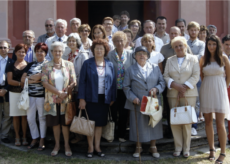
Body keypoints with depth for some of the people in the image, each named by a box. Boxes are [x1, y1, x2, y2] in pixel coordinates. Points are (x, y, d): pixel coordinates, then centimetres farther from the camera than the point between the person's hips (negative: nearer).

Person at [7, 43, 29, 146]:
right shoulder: (11, 66, 6)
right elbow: (9, 80, -2)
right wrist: (20, 83, -17)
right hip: (14, 93, 1)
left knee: (24, 115, 3)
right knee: (15, 116, 5)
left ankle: (24, 137, 13)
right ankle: (17, 137, 15)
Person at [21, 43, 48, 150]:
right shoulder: (31, 65, 14)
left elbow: (40, 76, -15)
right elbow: (23, 79, 6)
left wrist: (29, 77, -6)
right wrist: (34, 79, -9)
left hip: (42, 94, -5)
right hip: (30, 94, 5)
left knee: (42, 117, 5)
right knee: (30, 118, 8)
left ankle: (42, 140, 17)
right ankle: (35, 138, 23)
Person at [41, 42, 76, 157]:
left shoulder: (69, 65, 2)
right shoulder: (46, 66, 2)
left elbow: (73, 82, -2)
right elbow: (45, 83, -7)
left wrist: (65, 94, -13)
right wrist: (59, 92, -16)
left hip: (66, 100, -1)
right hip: (52, 100, 1)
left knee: (65, 123, 4)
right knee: (55, 123, 9)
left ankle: (67, 145, 16)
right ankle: (57, 144, 23)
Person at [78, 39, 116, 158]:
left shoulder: (110, 65, 8)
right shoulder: (87, 64, -1)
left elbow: (113, 82, 11)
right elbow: (82, 81, -3)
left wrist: (112, 98, 7)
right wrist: (82, 98, -9)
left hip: (104, 99, 3)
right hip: (91, 99, -2)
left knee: (100, 124, 9)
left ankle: (97, 147, 21)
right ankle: (90, 148, 15)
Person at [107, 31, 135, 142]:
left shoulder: (130, 54, 4)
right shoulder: (109, 55, -1)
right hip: (114, 88, -1)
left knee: (124, 112, 7)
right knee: (113, 111, 8)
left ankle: (121, 134, 22)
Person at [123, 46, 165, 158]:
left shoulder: (155, 68, 9)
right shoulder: (130, 70, 5)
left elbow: (162, 82, 8)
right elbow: (126, 87, 3)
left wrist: (157, 89, -12)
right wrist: (133, 97, -10)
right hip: (137, 103, -1)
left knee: (154, 124, 7)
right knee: (138, 125, 5)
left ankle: (153, 147, 24)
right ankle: (138, 147, 24)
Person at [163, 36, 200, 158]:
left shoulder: (193, 59, 7)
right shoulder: (170, 60, 15)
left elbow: (196, 76, -1)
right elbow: (166, 76, 7)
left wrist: (185, 87, -11)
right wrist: (175, 85, -11)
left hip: (189, 94, -2)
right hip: (173, 95, 2)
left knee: (187, 122, -2)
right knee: (174, 121, 0)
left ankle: (186, 149, 11)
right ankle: (178, 148, 12)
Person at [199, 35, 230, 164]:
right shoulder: (203, 59, 5)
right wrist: (208, 85, 7)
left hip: (219, 91, -3)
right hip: (206, 91, 3)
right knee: (208, 121, 6)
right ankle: (212, 149, 19)